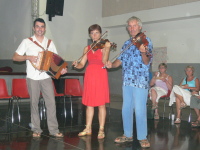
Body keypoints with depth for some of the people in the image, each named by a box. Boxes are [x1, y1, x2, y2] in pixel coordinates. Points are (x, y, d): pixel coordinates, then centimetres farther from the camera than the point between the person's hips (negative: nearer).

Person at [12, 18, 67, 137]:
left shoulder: (50, 43, 11)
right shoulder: (27, 42, 5)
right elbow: (15, 57, 4)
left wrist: (61, 69, -7)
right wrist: (28, 57, -12)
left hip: (46, 77, 1)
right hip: (32, 78, -1)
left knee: (51, 102, -5)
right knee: (34, 103, 3)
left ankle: (54, 129, 1)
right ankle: (36, 129, 13)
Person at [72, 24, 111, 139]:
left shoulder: (104, 46, 1)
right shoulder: (87, 48, 13)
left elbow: (104, 62, -13)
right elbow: (82, 64, 6)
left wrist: (106, 48, -24)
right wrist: (77, 65, -15)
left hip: (101, 76, -4)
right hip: (89, 76, 4)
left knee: (101, 104, -2)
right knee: (89, 103, 8)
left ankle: (101, 130, 4)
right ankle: (88, 129, 16)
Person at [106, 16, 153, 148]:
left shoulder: (146, 41, -4)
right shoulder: (126, 44, 15)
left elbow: (147, 62, -14)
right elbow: (121, 59, 14)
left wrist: (143, 52, -34)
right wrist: (112, 64, -6)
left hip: (140, 81, -6)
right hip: (127, 81, 6)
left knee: (140, 110, -6)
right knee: (126, 109, 11)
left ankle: (142, 137, 5)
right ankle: (127, 135, 23)